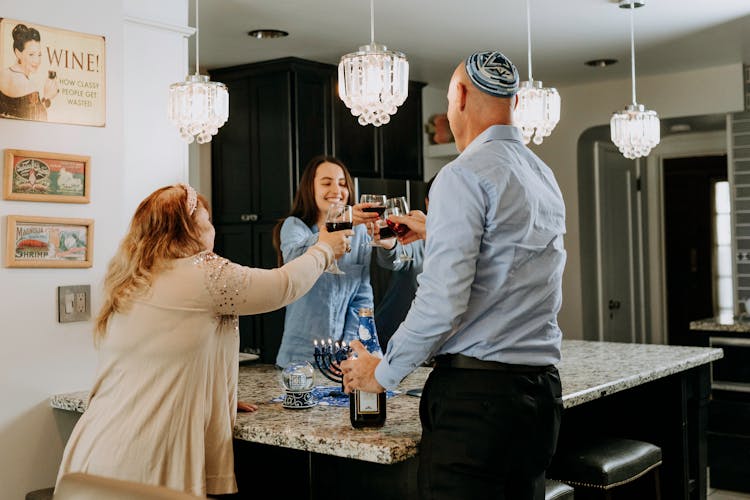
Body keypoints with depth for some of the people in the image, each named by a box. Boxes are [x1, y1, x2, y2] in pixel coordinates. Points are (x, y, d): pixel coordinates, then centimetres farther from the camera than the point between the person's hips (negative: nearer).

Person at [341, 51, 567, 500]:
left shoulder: (465, 175, -11)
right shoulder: (547, 178, 15)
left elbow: (443, 300, -18)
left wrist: (384, 373, -4)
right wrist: (428, 232, 36)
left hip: (474, 394, -9)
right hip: (541, 387, 9)